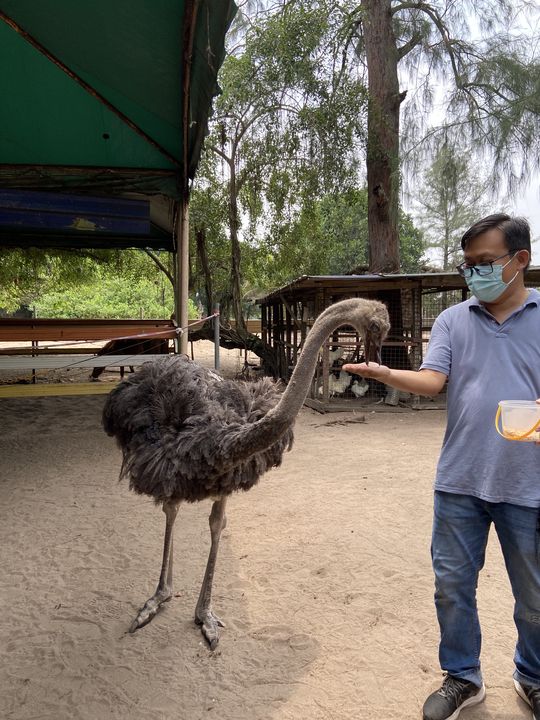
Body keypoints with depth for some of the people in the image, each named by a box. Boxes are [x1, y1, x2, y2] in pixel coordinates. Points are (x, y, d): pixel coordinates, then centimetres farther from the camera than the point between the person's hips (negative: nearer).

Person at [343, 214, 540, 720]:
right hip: (459, 483, 1)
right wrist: (385, 374, -27)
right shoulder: (452, 321, 4)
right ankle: (462, 677, 36)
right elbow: (432, 380, -9)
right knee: (453, 585, 13)